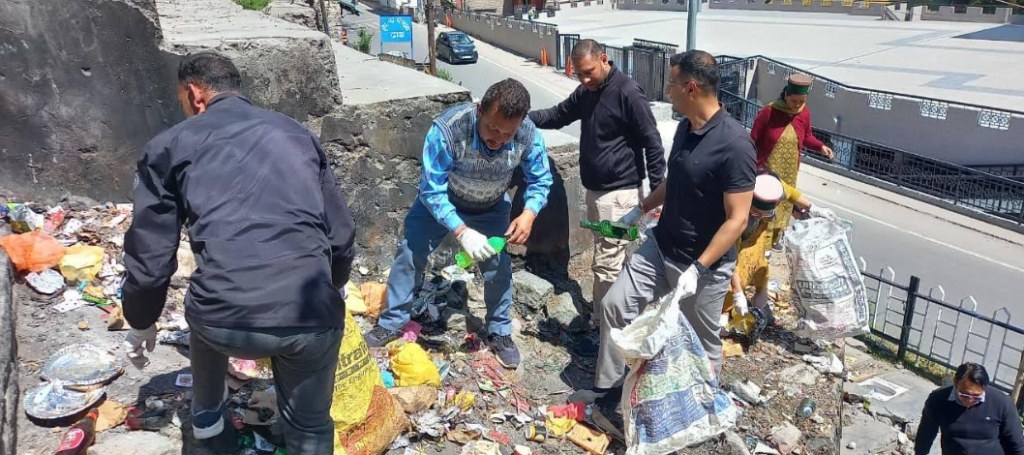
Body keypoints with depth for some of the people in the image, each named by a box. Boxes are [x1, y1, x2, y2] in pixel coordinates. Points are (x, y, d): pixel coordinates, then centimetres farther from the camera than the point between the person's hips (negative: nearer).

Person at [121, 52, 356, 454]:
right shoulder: (296, 133, 19)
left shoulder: (169, 145, 13)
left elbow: (150, 256, 14)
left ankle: (207, 419, 60)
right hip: (312, 317, 0)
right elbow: (342, 237, 19)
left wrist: (141, 324, 32)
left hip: (227, 320, 0)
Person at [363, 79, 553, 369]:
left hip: (491, 208, 2)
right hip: (441, 200, -1)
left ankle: (500, 333, 21)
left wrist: (529, 213, -33)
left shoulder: (529, 136, -31)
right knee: (410, 253, 1)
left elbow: (541, 180, -13)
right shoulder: (447, 129, -41)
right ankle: (392, 324, 19)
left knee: (498, 266, 0)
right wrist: (461, 232, -45)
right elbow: (432, 191, -34)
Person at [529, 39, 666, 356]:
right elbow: (558, 115, 20)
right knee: (614, 256, 20)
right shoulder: (585, 92, 8)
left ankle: (603, 329, 6)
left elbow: (652, 143, -15)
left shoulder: (628, 92, -16)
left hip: (619, 193, -8)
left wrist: (658, 191, -17)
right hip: (595, 189, 8)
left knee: (606, 263, -4)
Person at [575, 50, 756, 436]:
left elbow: (737, 219, -24)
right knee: (615, 304, 5)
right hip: (660, 246, 8)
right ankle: (608, 392, 20)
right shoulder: (685, 128, 1)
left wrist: (697, 269, -28)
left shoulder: (734, 144, -24)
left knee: (702, 344, 11)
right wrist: (642, 209, 24)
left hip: (705, 264, -7)